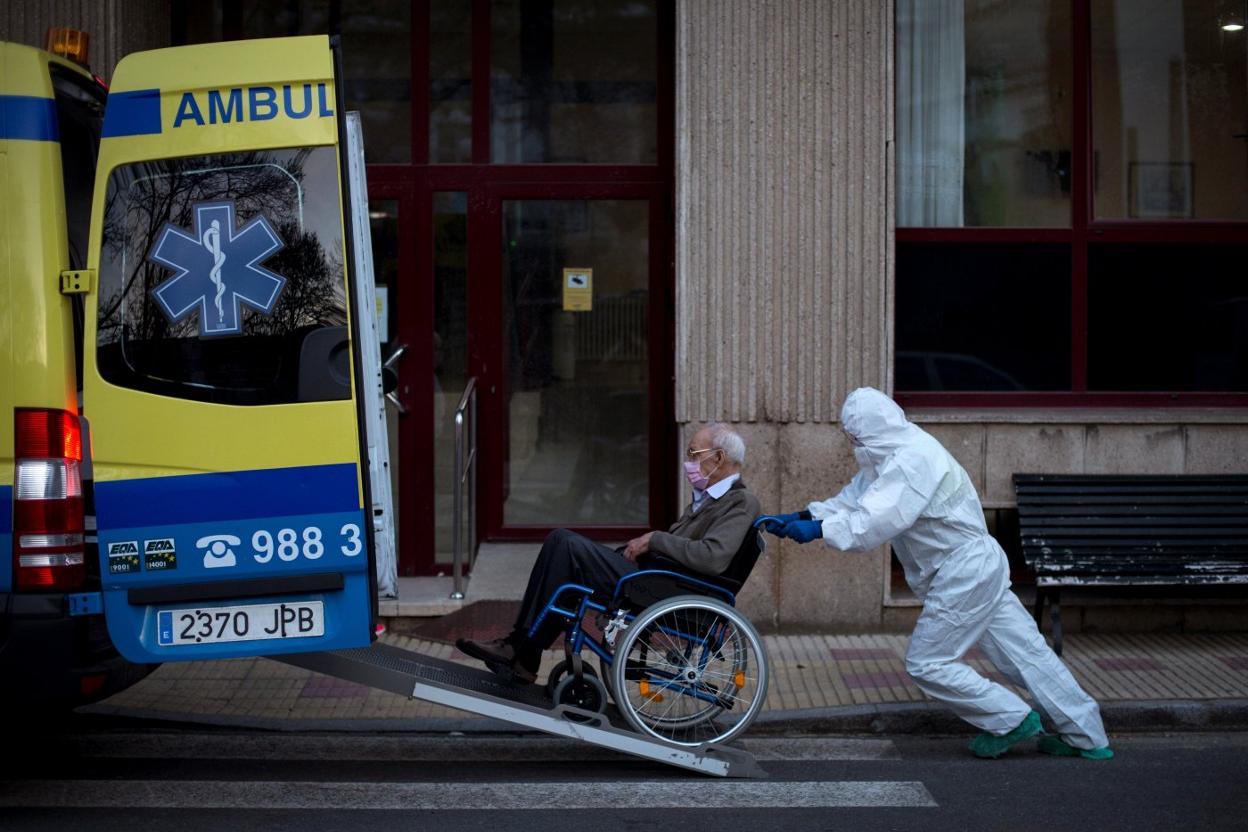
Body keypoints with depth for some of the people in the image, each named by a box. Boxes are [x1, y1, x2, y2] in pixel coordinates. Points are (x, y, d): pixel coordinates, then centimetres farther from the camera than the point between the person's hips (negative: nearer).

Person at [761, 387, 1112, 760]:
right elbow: (854, 499, 15)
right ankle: (1087, 737, 16)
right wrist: (803, 516, 5)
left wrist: (818, 529, -23)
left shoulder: (913, 458, -21)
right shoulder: (893, 455, 11)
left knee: (926, 663, -1)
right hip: (980, 565, 10)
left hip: (963, 572, -10)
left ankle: (1011, 719, 8)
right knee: (1025, 652, 11)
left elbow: (878, 521, -28)